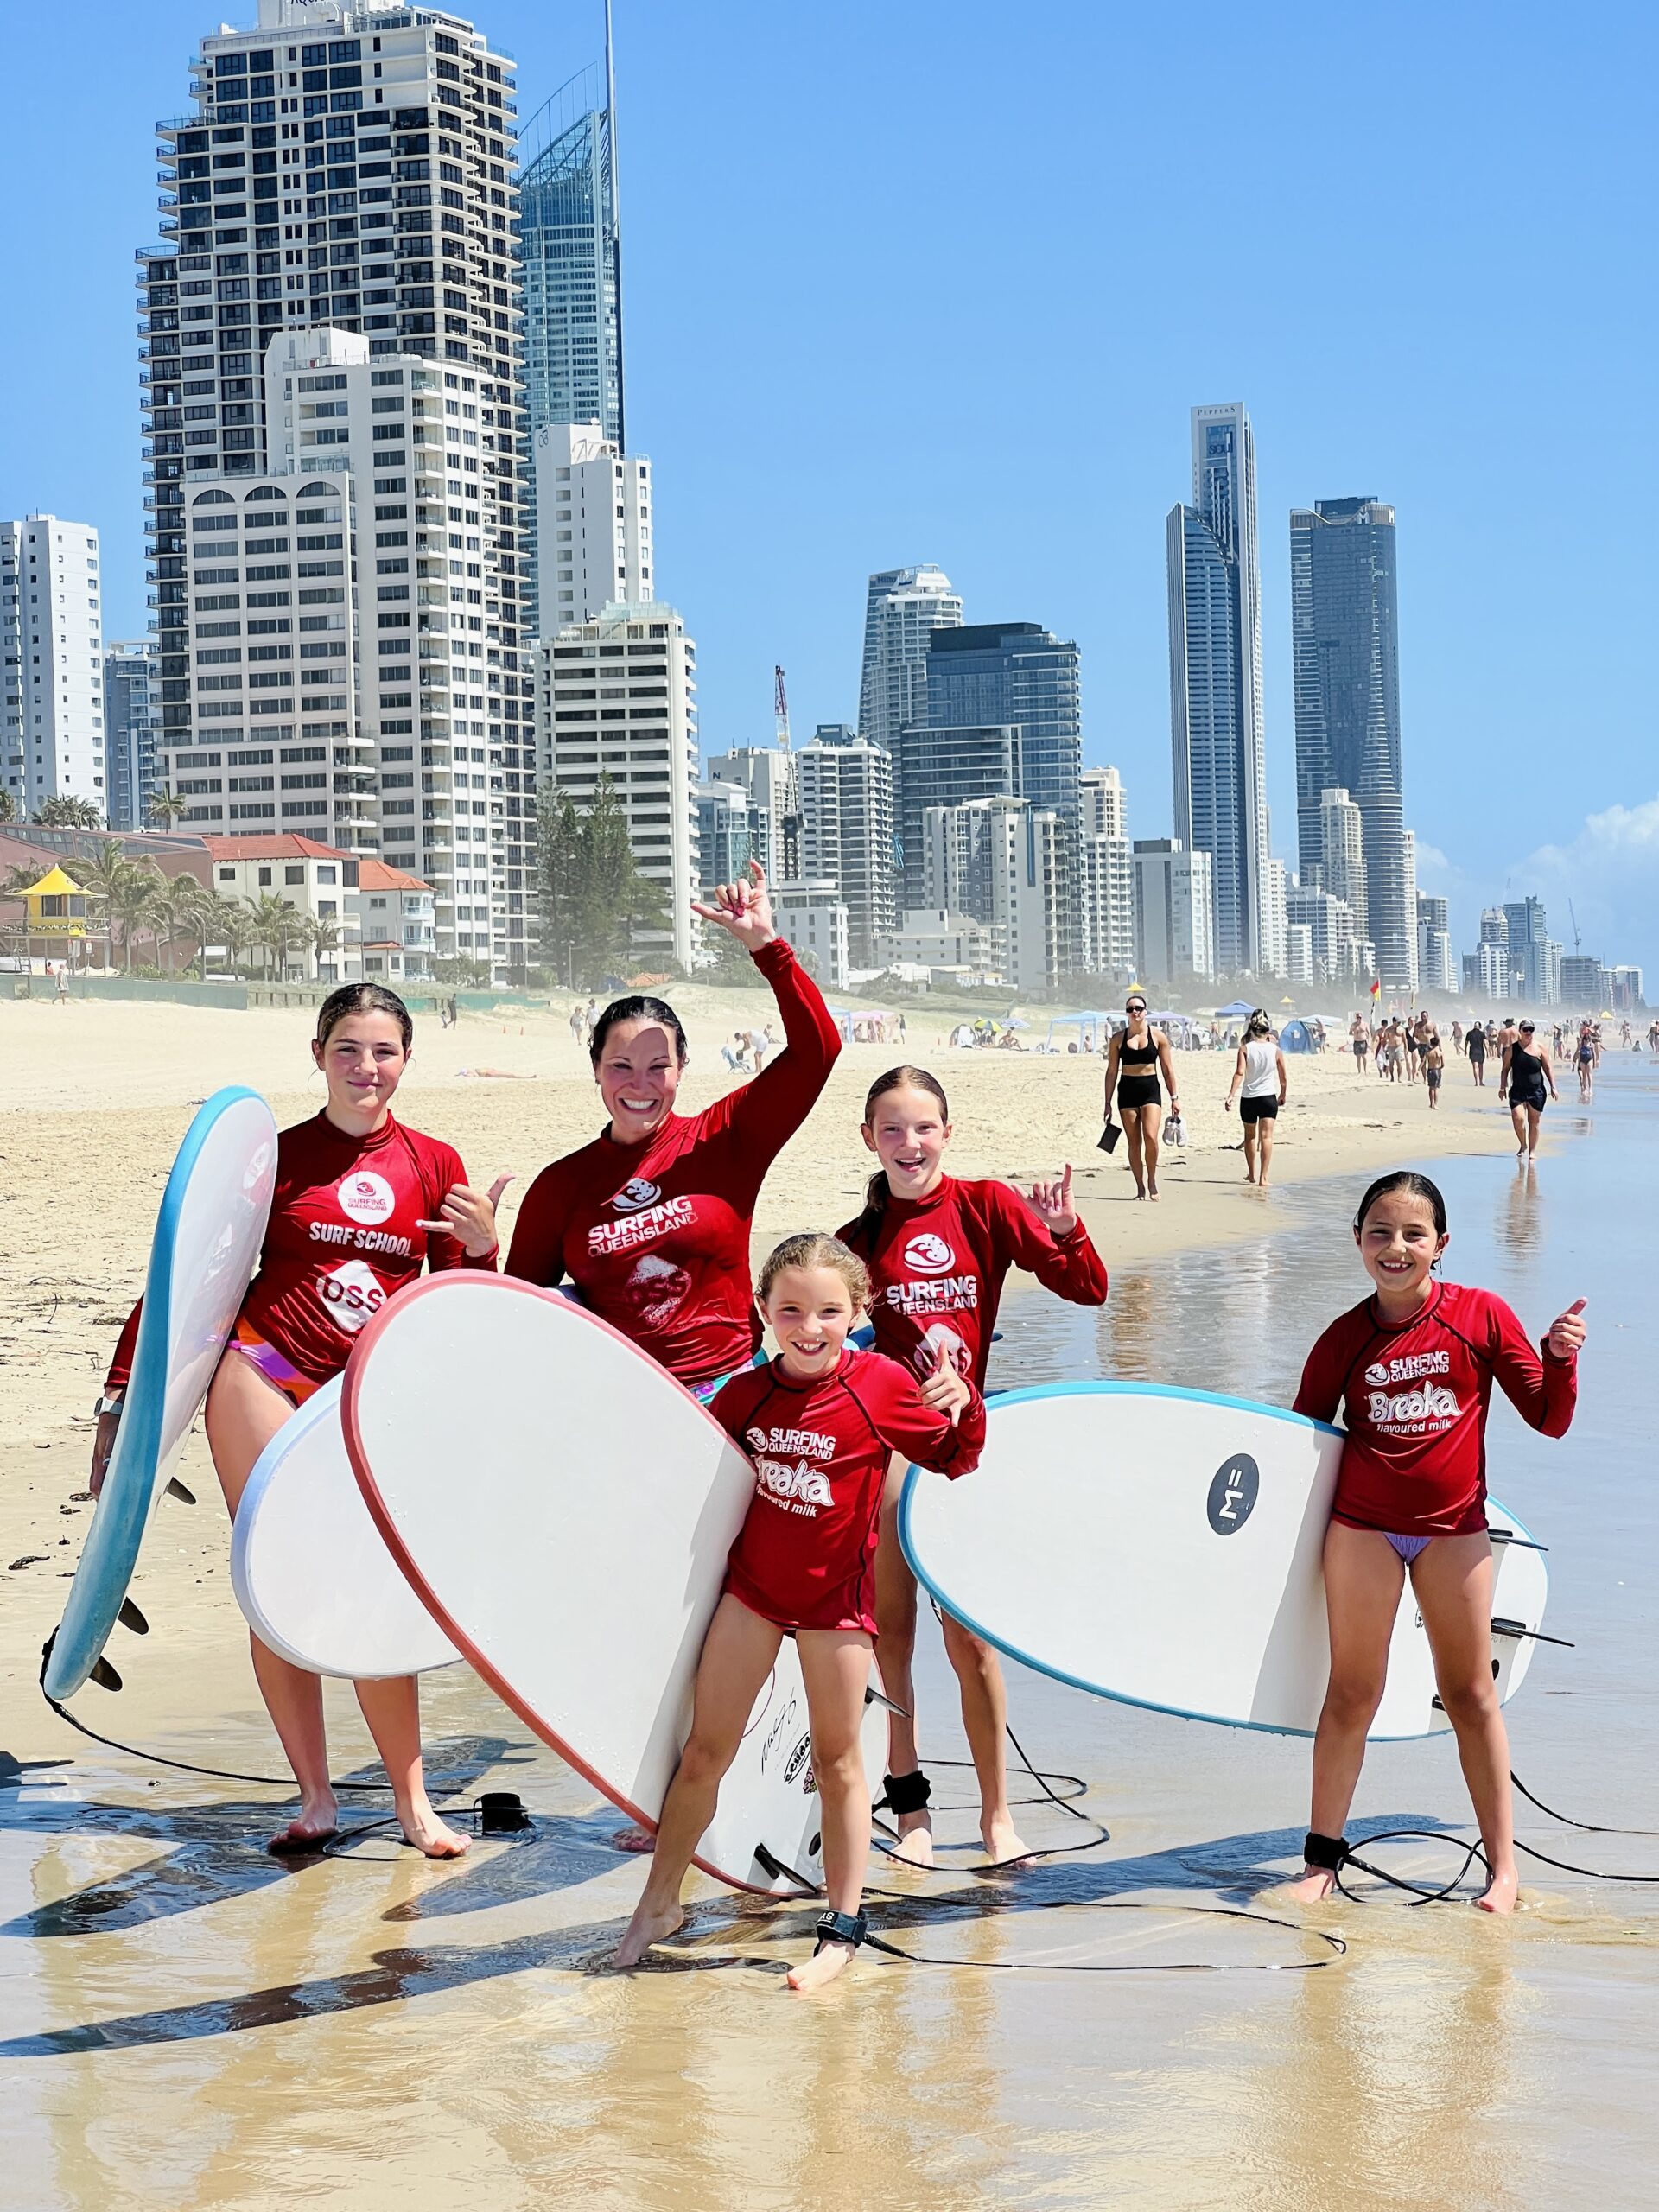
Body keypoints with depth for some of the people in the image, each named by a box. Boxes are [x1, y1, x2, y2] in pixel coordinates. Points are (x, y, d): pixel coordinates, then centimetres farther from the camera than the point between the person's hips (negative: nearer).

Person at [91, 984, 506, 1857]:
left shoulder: (435, 1165, 7)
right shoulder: (275, 1157, 2)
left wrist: (481, 1246, -10)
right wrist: (122, 1393, 1)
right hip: (263, 1377, -1)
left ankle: (412, 1800, 7)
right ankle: (314, 1797, 10)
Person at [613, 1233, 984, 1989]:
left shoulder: (882, 1386, -12)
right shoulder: (746, 1394, -4)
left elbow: (956, 1459, -5)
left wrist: (965, 1405, -22)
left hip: (834, 1598, -2)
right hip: (750, 1587, 3)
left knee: (836, 1761, 6)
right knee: (704, 1751, 7)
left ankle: (841, 1930, 17)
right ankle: (658, 1903, 22)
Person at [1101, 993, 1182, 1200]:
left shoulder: (1158, 1036, 1)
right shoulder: (1118, 1039, 3)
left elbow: (1168, 1069, 5)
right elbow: (1111, 1071, 6)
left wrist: (1174, 1097, 3)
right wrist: (1108, 1103, 4)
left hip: (1150, 1089, -1)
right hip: (1127, 1090, 1)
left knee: (1150, 1137, -17)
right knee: (1134, 1143, 2)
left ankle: (1152, 1180, 4)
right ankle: (1140, 1188, 12)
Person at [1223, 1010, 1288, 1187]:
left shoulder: (1245, 1049, -5)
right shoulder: (1275, 1050, -1)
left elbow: (1239, 1072, -17)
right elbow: (1284, 1078, 4)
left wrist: (1231, 1095, -20)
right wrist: (1282, 1095, 21)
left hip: (1248, 1098, 0)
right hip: (1269, 1097, 0)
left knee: (1250, 1136, 18)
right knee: (1266, 1136, -4)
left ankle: (1252, 1174, 31)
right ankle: (1263, 1177, -14)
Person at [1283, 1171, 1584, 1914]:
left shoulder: (1482, 1315, -5)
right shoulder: (1345, 1338, -2)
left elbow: (1548, 1420, -1)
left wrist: (1560, 1357, -18)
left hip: (1454, 1530, 0)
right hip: (1362, 1527, 1)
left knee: (1471, 1695, 8)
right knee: (1352, 1692, 4)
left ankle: (1502, 1865, 16)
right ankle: (1322, 1857, 13)